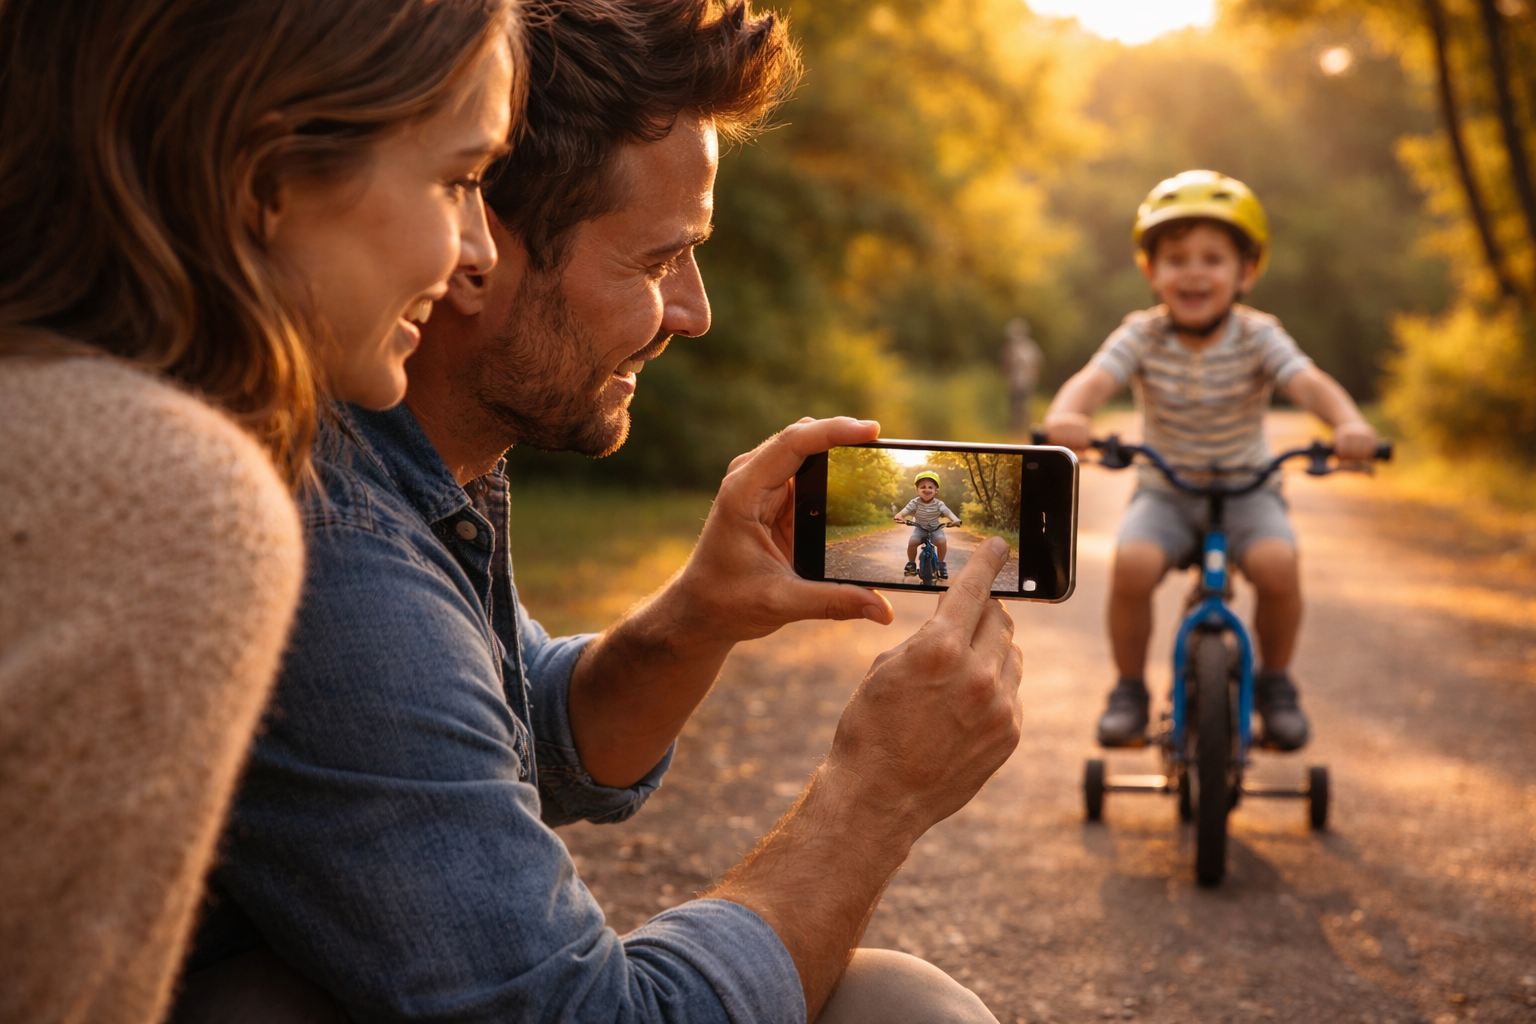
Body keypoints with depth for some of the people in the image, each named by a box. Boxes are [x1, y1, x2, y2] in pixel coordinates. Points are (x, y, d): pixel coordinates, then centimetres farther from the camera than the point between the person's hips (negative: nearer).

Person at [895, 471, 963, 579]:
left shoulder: (938, 504, -11)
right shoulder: (915, 502, -11)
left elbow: (947, 512, -22)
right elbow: (905, 511, -22)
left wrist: (955, 519, -44)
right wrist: (899, 516, -46)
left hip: (935, 529, 0)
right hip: (920, 529, 0)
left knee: (942, 541, -29)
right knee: (912, 542, -28)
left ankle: (940, 563, -4)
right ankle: (911, 564, -2)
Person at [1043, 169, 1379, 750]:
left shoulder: (1257, 337, -10)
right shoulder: (1142, 336, -10)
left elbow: (1309, 383, -26)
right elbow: (1094, 378, -27)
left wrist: (1348, 423, -48)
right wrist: (1066, 414, -50)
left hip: (1246, 491, 0)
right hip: (1165, 493, 0)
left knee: (1277, 563, -28)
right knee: (1132, 564, -28)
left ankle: (1275, 684, 0)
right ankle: (1130, 690, -4)